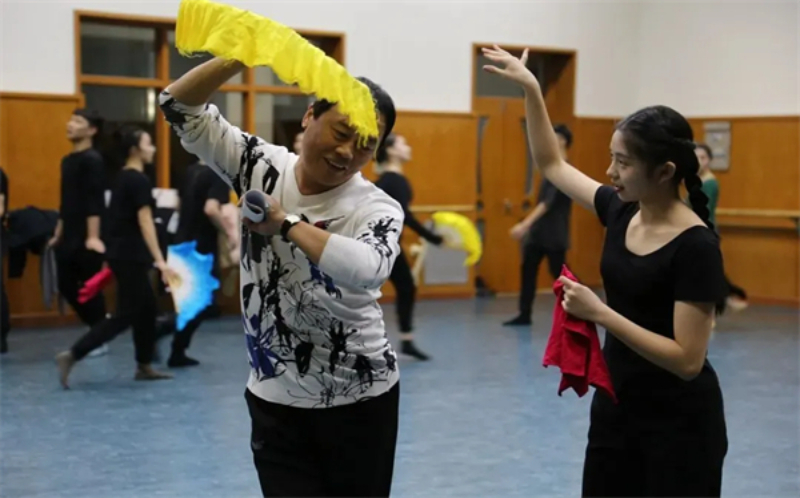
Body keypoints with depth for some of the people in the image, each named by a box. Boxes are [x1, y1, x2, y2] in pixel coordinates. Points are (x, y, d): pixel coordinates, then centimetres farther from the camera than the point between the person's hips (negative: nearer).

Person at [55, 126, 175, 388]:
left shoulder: (122, 178, 13)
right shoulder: (139, 181, -16)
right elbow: (144, 223, -21)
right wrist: (161, 261, -25)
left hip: (121, 253, 10)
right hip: (129, 256, -10)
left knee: (147, 308, 15)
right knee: (126, 315, -5)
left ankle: (144, 366, 22)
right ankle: (71, 355, -9)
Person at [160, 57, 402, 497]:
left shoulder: (378, 209, -12)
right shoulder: (261, 167, -3)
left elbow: (367, 269, -35)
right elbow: (179, 107, -8)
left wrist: (286, 224, -26)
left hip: (360, 399, -1)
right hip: (277, 401, 1)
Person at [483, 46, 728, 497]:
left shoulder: (696, 246, -21)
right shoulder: (621, 211, 0)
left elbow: (688, 360, -23)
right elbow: (552, 165, 15)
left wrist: (599, 313, -26)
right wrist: (531, 88, 7)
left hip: (679, 423, -7)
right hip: (615, 405, 7)